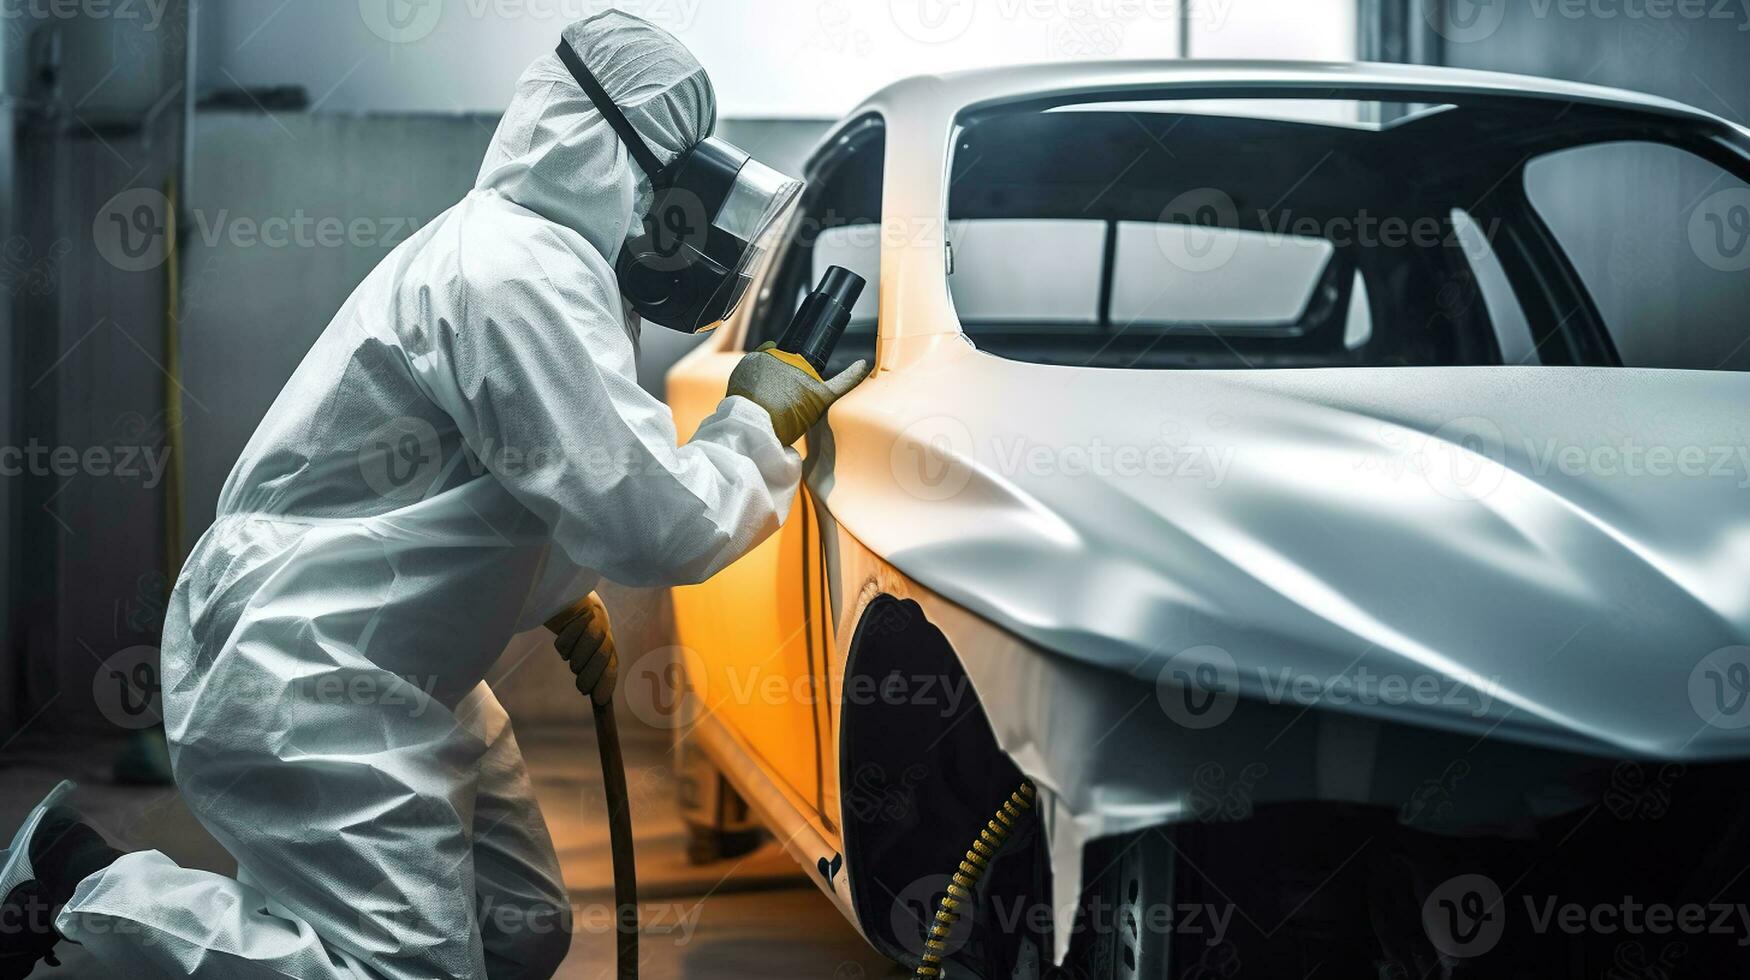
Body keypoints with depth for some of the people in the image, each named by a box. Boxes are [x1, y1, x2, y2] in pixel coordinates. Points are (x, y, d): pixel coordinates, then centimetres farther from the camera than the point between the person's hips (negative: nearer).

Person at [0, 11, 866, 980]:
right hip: (302, 688, -11)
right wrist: (757, 423, -6)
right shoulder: (520, 279, -22)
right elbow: (657, 527, -24)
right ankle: (81, 879, 1)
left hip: (396, 673, 11)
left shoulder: (503, 245, 12)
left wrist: (561, 600, 15)